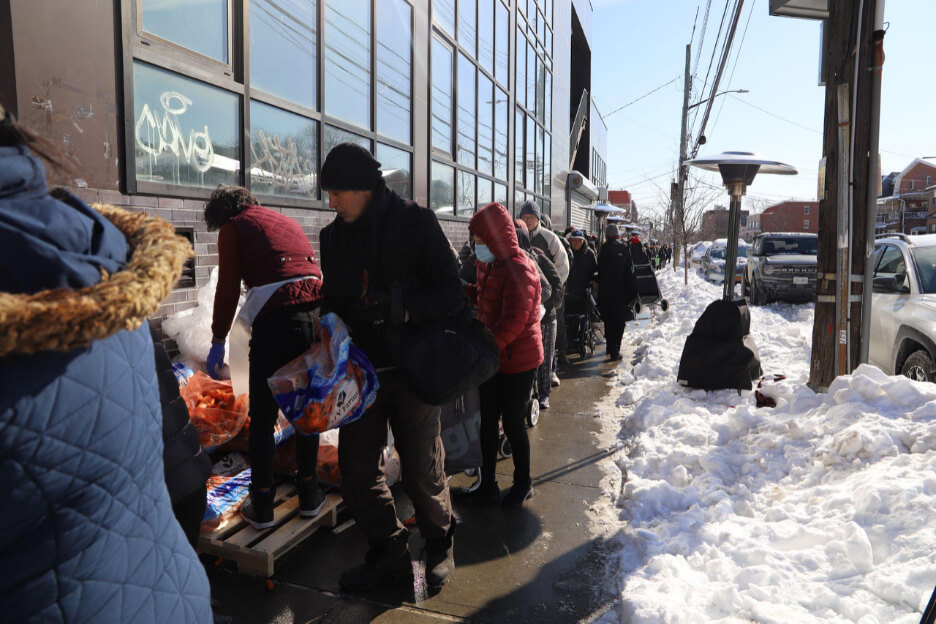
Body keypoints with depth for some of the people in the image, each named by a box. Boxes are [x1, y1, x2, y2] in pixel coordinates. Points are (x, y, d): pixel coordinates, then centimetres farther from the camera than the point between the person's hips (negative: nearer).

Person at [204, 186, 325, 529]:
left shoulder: (233, 227, 11)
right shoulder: (287, 221, 26)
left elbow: (227, 287, 3)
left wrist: (218, 340, 10)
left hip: (276, 321, -5)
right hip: (318, 316, 6)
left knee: (262, 417, 8)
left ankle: (262, 507, 15)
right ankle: (309, 496, 27)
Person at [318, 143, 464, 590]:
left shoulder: (416, 224, -8)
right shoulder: (334, 235, 8)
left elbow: (451, 294, -13)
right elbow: (333, 301, 15)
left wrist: (398, 307, -26)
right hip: (360, 372, 5)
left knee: (422, 473, 5)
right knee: (355, 470, 8)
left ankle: (439, 545, 32)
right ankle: (389, 549, 30)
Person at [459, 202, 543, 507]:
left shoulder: (519, 269, -19)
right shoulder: (488, 264, 9)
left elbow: (514, 321, -27)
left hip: (517, 360, -8)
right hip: (493, 357, 8)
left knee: (512, 424, 4)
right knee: (487, 422, 13)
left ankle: (523, 483, 26)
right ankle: (487, 486, 26)